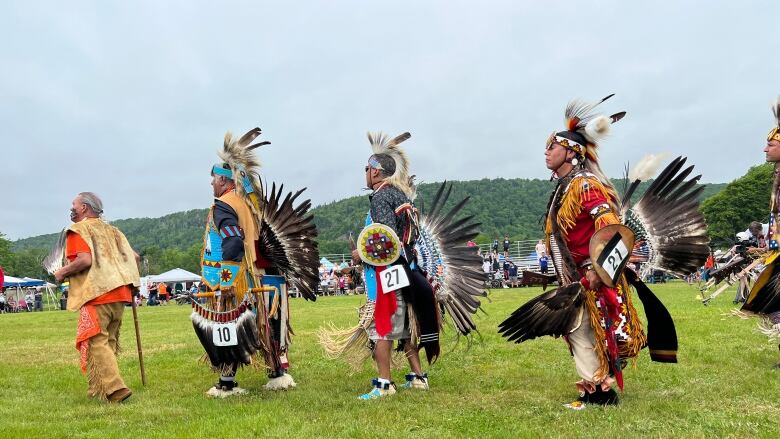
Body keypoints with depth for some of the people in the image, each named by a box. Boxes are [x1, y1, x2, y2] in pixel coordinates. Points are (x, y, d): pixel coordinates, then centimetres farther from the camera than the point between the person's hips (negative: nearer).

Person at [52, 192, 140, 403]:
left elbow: (85, 259, -18)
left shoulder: (79, 230, -2)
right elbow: (134, 257, 14)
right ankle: (99, 389, 23)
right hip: (119, 293, 8)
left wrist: (62, 273, -3)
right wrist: (128, 281, 25)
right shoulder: (111, 230, 20)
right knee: (108, 342, 15)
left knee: (96, 342, -6)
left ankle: (115, 389, -16)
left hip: (96, 295, -8)